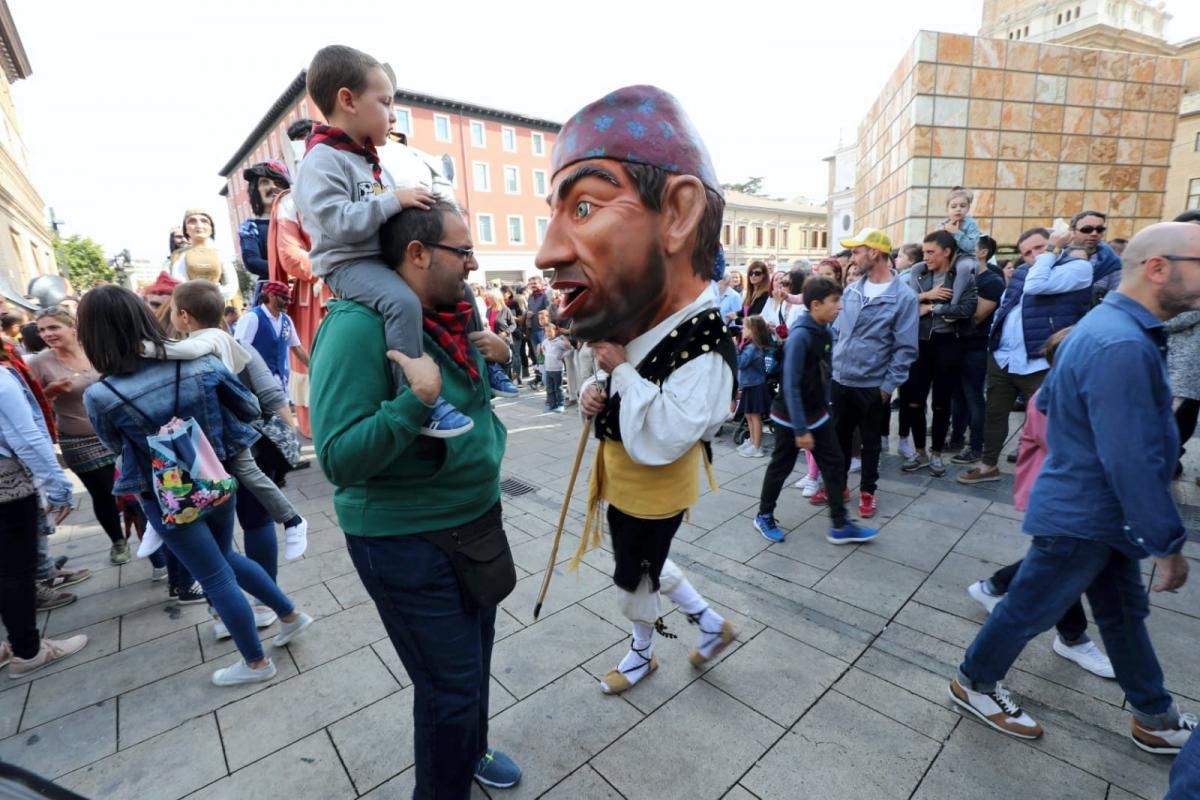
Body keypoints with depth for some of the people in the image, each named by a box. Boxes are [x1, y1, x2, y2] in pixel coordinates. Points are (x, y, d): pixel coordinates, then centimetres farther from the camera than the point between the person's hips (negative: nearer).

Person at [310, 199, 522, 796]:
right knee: (449, 685, 10)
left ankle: (471, 749, 54)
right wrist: (418, 398, -35)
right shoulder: (359, 325, -20)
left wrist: (494, 353, 1)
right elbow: (340, 461, -24)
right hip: (409, 542, -8)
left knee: (474, 658, 26)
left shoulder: (455, 312, 3)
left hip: (477, 519, 8)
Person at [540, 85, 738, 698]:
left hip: (655, 494, -7)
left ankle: (642, 654, 48)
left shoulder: (704, 349, -32)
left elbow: (658, 442, -36)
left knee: (634, 576, 17)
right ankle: (711, 623, 47)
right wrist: (594, 392, -9)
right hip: (620, 482, 7)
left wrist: (620, 366, -28)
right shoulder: (630, 324, -6)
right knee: (643, 566, 25)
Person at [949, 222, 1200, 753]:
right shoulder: (1123, 346, -29)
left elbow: (1047, 398, 17)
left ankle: (1155, 718, 44)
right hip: (1083, 517, -10)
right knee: (1030, 607, 8)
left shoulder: (1107, 325, 5)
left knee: (1124, 614, 24)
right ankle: (973, 682, 29)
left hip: (1096, 510, 10)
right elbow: (1132, 462, -28)